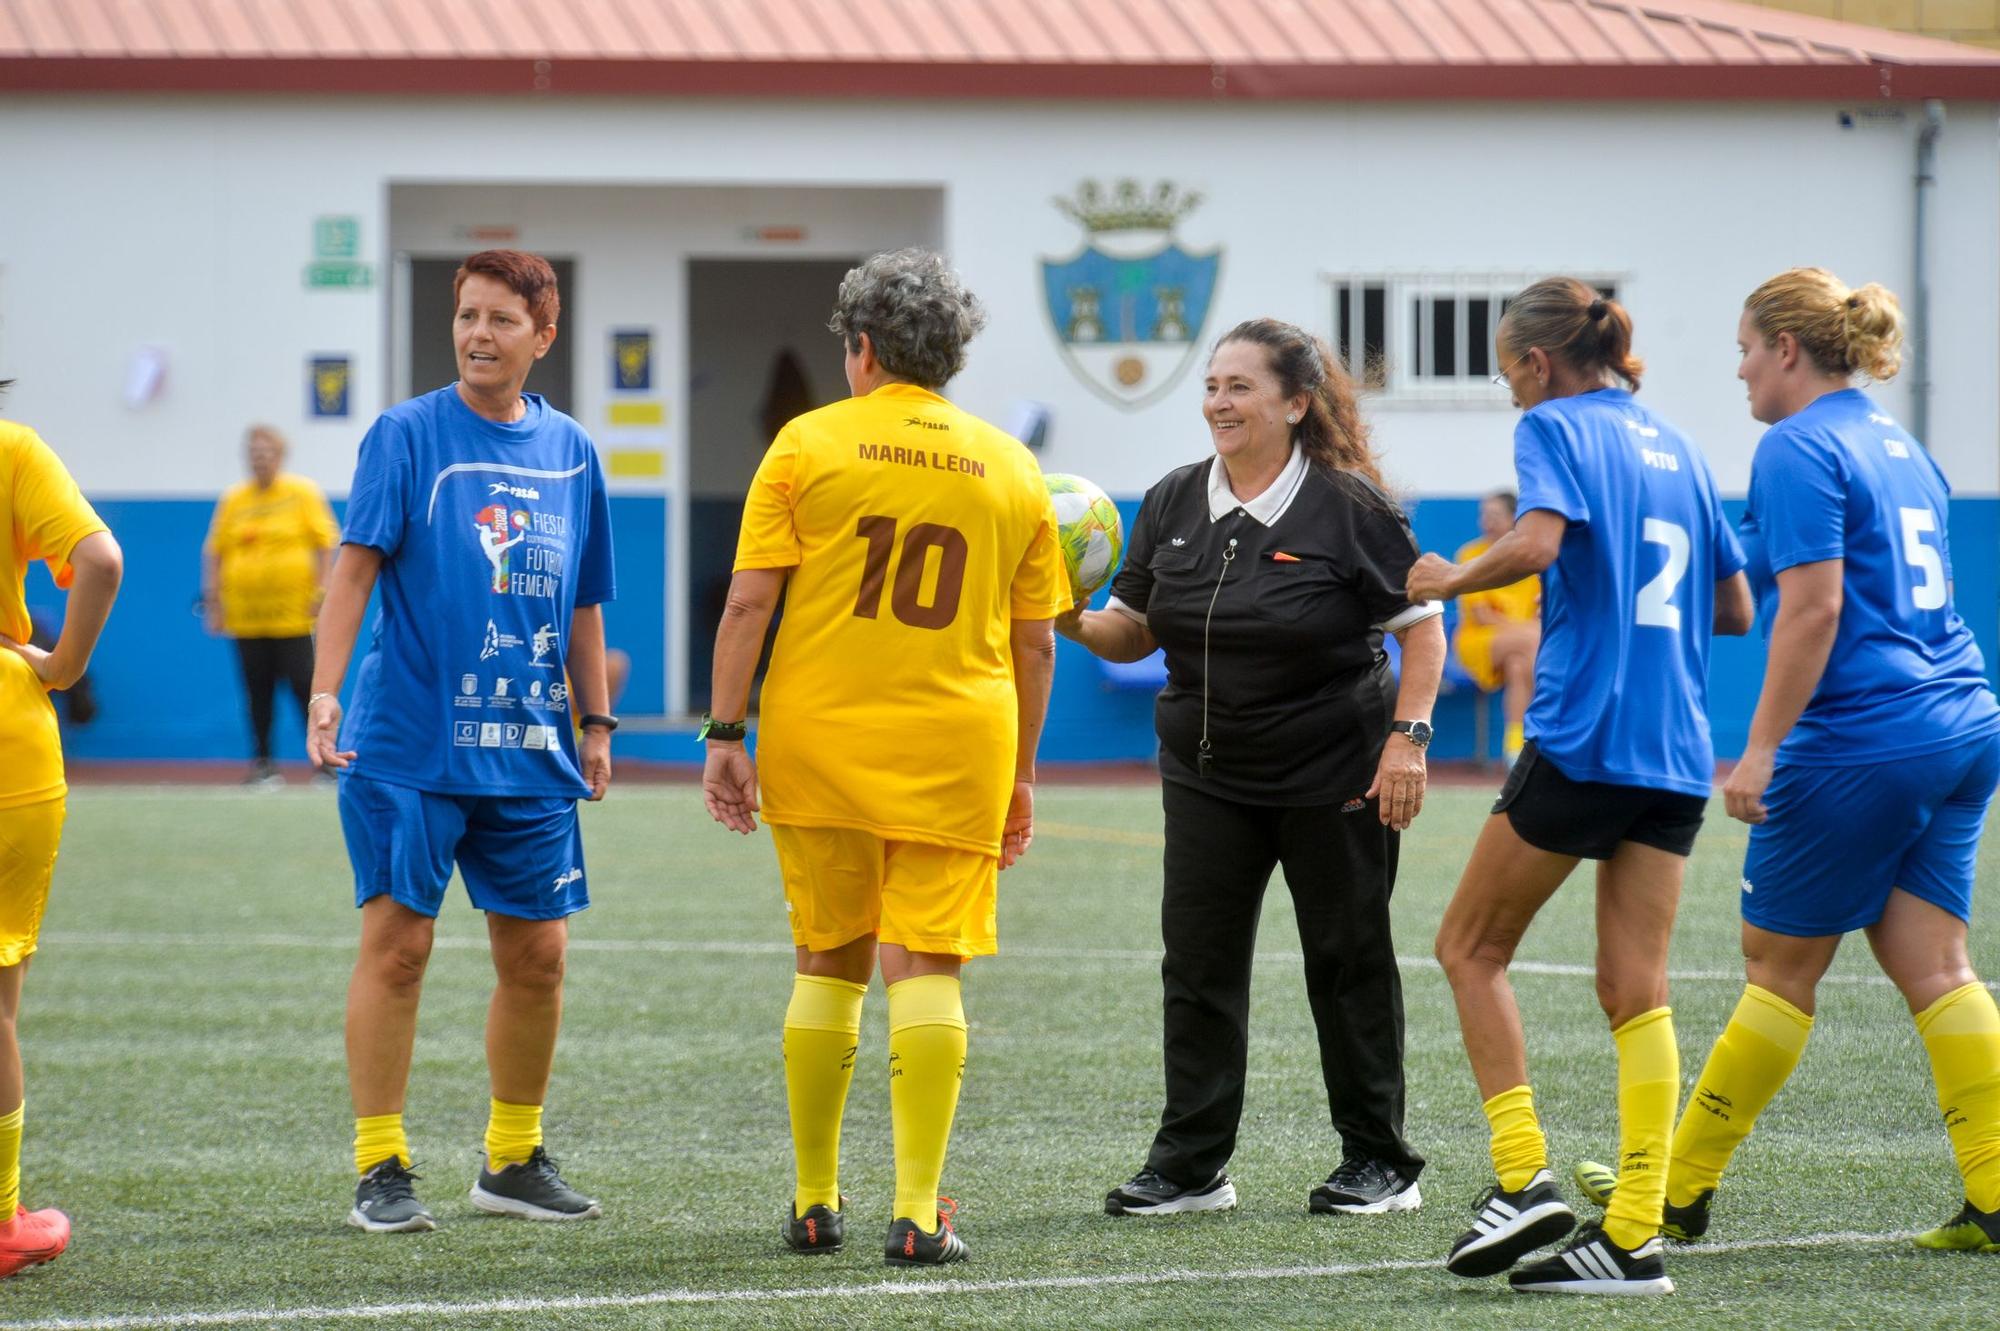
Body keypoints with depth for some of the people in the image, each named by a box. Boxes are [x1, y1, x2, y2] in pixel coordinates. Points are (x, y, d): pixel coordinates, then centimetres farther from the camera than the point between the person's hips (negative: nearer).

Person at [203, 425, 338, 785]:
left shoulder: (303, 493, 3)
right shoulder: (233, 499, 11)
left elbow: (325, 542, 0)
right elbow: (214, 550, 13)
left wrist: (321, 589, -8)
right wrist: (213, 597, 5)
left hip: (292, 612, -3)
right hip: (245, 614, 3)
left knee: (303, 684, -7)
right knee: (257, 689, 3)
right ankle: (262, 764, 10)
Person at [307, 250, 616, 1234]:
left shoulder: (571, 452, 10)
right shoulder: (405, 435, -3)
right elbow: (357, 563, -11)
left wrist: (595, 724, 17)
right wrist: (325, 692, -21)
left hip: (529, 751, 4)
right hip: (407, 743, -4)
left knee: (537, 952, 6)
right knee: (397, 942, -5)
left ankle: (513, 1161, 20)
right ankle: (380, 1171, 1)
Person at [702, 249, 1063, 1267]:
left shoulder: (808, 443, 2)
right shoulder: (1011, 468, 9)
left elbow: (748, 603, -4)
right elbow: (1035, 644, 11)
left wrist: (726, 735, -1)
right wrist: (1021, 776, 18)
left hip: (819, 746, 0)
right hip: (956, 756, 0)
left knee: (829, 964, 13)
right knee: (926, 971, -1)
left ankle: (815, 1203, 18)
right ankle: (918, 1213, -10)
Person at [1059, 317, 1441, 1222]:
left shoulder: (1349, 508, -10)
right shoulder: (1174, 504, 4)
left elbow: (1421, 626, -7)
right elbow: (1133, 631, 9)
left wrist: (1408, 738, -16)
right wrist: (1073, 623, -11)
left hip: (1332, 777, -5)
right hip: (1206, 775, 5)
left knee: (1347, 961, 4)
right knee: (1197, 962, 1)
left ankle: (1380, 1163, 13)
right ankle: (1191, 1164, 6)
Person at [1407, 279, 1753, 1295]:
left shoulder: (1556, 427, -3)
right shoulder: (1677, 449, 18)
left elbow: (1538, 541, -22)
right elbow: (1735, 610, 20)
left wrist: (1451, 579, -6)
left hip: (1582, 738, -7)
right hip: (1676, 753, 7)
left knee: (1470, 947, 8)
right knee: (1636, 989, 3)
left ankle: (1524, 1176, -2)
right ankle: (1634, 1236, -2)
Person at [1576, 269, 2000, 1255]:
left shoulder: (1798, 450, -10)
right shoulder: (1897, 445, 17)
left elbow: (1814, 607, -18)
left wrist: (1762, 748, -18)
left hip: (1860, 741, -8)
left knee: (1779, 970, 1)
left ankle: (1680, 1193, 11)